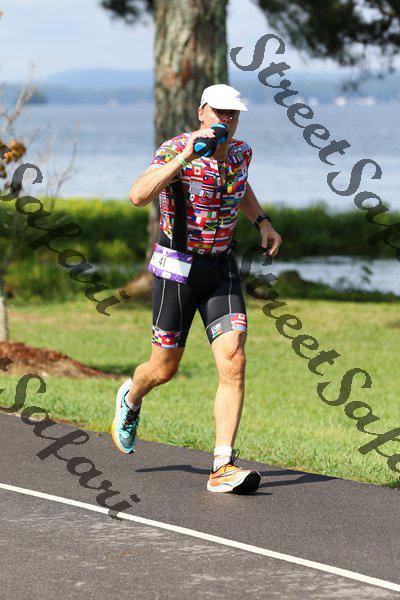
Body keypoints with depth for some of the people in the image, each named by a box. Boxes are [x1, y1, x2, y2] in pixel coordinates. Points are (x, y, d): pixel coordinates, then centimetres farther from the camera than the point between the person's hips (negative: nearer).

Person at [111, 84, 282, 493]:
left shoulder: (240, 152, 3)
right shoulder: (175, 150, -16)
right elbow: (138, 195, -33)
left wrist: (262, 222, 14)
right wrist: (185, 156, -38)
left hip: (221, 268, 4)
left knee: (233, 364, -13)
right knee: (164, 369, 8)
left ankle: (223, 467, -13)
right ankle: (131, 399, 46)